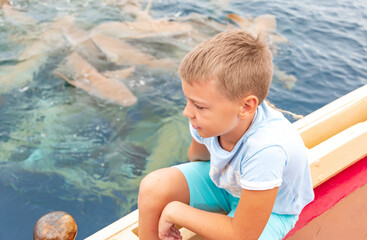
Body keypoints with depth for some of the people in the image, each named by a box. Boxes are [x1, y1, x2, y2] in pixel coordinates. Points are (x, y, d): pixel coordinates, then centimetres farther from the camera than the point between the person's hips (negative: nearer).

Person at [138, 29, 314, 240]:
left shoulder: (266, 149, -44)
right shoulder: (214, 117, -26)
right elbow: (198, 156, 2)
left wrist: (176, 211, -27)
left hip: (271, 209, -5)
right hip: (222, 178, 6)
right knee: (153, 187, -16)